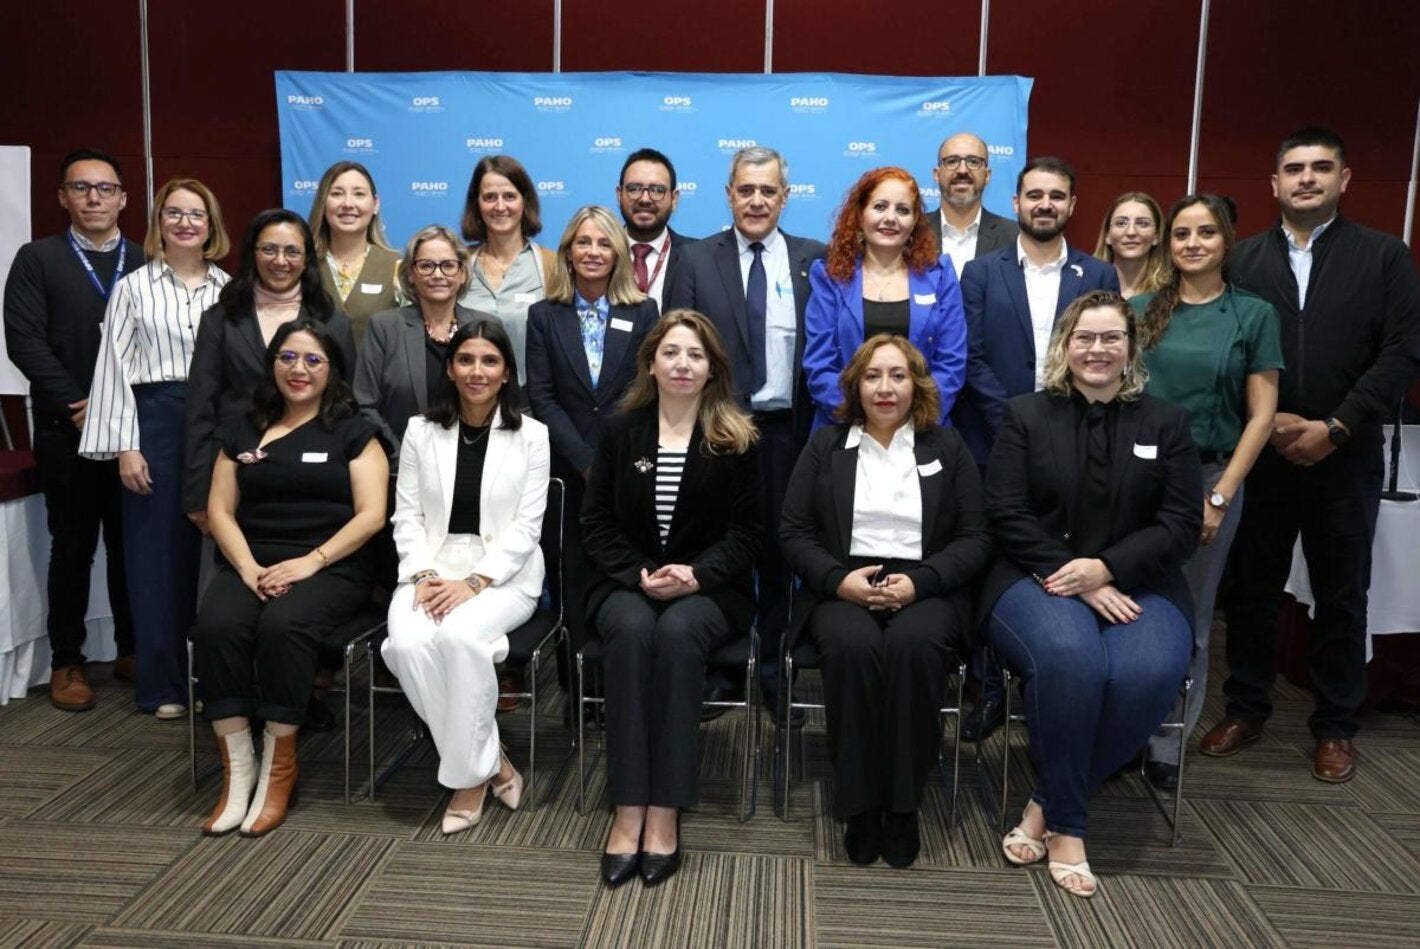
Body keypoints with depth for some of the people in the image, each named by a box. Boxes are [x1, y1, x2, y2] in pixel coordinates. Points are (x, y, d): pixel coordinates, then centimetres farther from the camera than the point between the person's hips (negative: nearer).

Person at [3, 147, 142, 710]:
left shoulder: (145, 263, 9)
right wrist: (77, 404, -11)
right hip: (66, 430, -1)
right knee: (72, 548, 5)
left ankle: (132, 650, 19)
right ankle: (67, 663, 15)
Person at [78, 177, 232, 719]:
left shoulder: (229, 289, 8)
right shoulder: (134, 288, 4)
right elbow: (116, 368, 1)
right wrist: (125, 446, -6)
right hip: (157, 421, -1)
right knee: (159, 550, 3)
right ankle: (163, 684, 13)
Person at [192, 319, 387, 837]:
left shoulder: (352, 431, 8)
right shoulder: (243, 430, 19)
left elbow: (371, 515, -3)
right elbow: (220, 511, 12)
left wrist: (310, 562, -14)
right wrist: (248, 568, -6)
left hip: (329, 568, -3)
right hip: (249, 565, 3)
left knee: (283, 625, -34)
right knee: (215, 627, -28)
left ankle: (279, 765, -17)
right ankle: (237, 766, -18)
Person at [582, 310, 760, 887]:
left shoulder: (736, 439, 4)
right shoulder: (620, 431, 9)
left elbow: (744, 531, 2)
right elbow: (596, 522, 6)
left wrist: (695, 574, -16)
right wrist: (640, 575, -11)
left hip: (708, 586, -1)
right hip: (626, 581, 1)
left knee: (678, 633, -35)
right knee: (631, 630, -34)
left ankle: (664, 812, -31)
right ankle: (628, 810, -32)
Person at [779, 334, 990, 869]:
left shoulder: (947, 448, 13)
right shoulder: (824, 446, 13)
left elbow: (975, 539, 6)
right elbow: (793, 533, 7)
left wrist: (918, 581, -12)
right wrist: (840, 579, -11)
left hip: (925, 589, 0)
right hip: (842, 588, 0)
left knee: (914, 645, -35)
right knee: (852, 646, -34)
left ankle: (903, 807, -19)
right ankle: (859, 805, -20)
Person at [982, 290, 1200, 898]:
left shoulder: (1166, 423, 12)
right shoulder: (1025, 416, 8)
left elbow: (1182, 524, 4)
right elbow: (1007, 515, -2)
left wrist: (1106, 569, -13)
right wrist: (1079, 583, -13)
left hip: (1137, 585, 2)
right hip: (1038, 579, -2)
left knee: (1150, 672, -32)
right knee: (1068, 657, -35)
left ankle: (1048, 804, -12)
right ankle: (1068, 823, -15)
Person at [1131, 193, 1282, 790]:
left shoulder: (1254, 315, 1)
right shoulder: (1142, 310, 6)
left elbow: (1261, 415, -2)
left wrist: (1220, 496, -8)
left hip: (1210, 476, -1)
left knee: (1187, 618, 7)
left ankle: (1167, 748, 20)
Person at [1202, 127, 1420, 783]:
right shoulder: (1243, 259, 5)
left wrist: (1334, 428, -12)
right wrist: (1269, 421, -11)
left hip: (1346, 458, 0)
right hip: (1260, 453, 1)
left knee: (1342, 597, 10)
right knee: (1251, 589, 8)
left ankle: (1335, 726, 23)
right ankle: (1246, 709, 23)